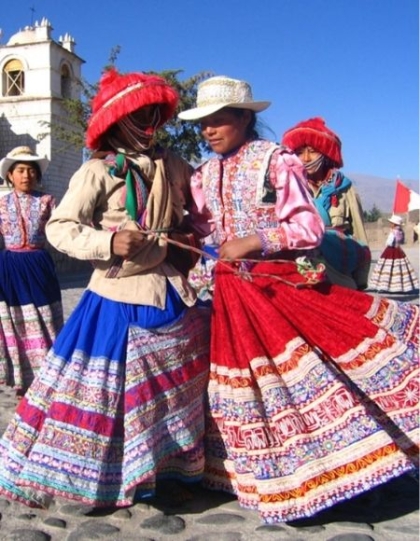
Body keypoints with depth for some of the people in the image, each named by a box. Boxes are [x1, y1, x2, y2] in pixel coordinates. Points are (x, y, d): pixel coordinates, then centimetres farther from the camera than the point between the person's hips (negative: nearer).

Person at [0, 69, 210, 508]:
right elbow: (58, 228, -10)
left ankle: (168, 472, 30)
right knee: (106, 391, 3)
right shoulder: (98, 172, -9)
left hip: (168, 294, 6)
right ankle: (100, 482, 21)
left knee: (175, 388, 13)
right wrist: (108, 243, -23)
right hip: (116, 299, -5)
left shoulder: (172, 167, 6)